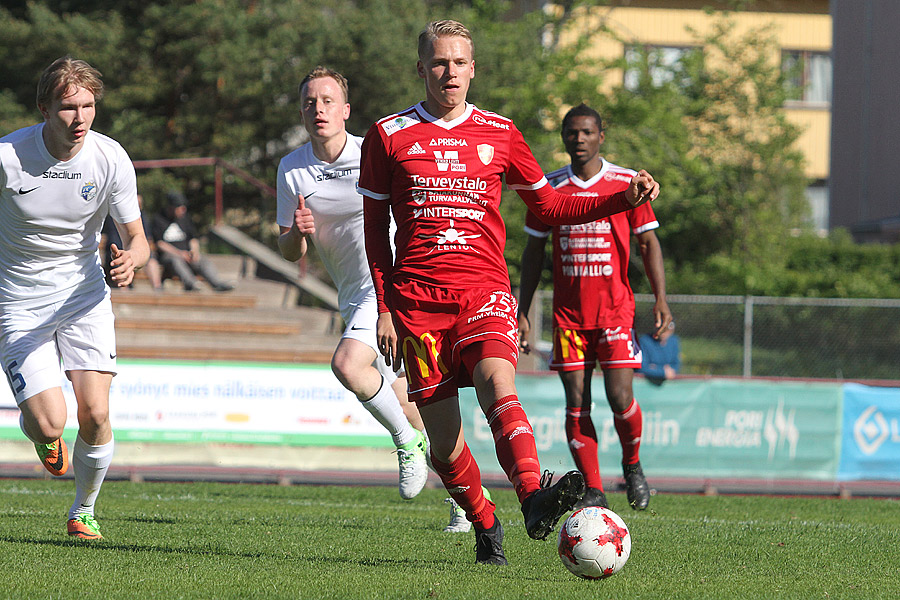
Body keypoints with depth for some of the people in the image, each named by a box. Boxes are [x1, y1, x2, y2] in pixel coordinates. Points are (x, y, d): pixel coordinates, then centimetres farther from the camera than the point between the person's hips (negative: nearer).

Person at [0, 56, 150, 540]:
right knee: (51, 423, -16)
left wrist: (131, 260, -27)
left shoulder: (110, 159, -12)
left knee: (95, 415, -11)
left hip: (83, 295, 2)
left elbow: (136, 238, -4)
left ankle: (83, 512, 15)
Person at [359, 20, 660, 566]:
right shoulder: (389, 136, 7)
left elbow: (549, 205, 19)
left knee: (497, 383, -29)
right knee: (443, 435, -3)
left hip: (485, 290, 0)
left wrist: (625, 199, 6)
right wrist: (384, 308, 6)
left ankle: (535, 498, -48)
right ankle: (485, 526, 20)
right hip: (416, 298, 0)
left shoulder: (499, 133, 11)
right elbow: (375, 228, 12)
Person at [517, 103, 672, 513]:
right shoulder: (549, 188, 5)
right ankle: (593, 491, 4)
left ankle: (632, 466, 17)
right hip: (568, 312, 2)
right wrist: (522, 313, 7)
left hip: (615, 308, -2)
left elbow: (649, 244, 5)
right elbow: (534, 252, 11)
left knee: (620, 398, -10)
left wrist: (660, 300, -5)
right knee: (577, 403, -2)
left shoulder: (626, 183, 0)